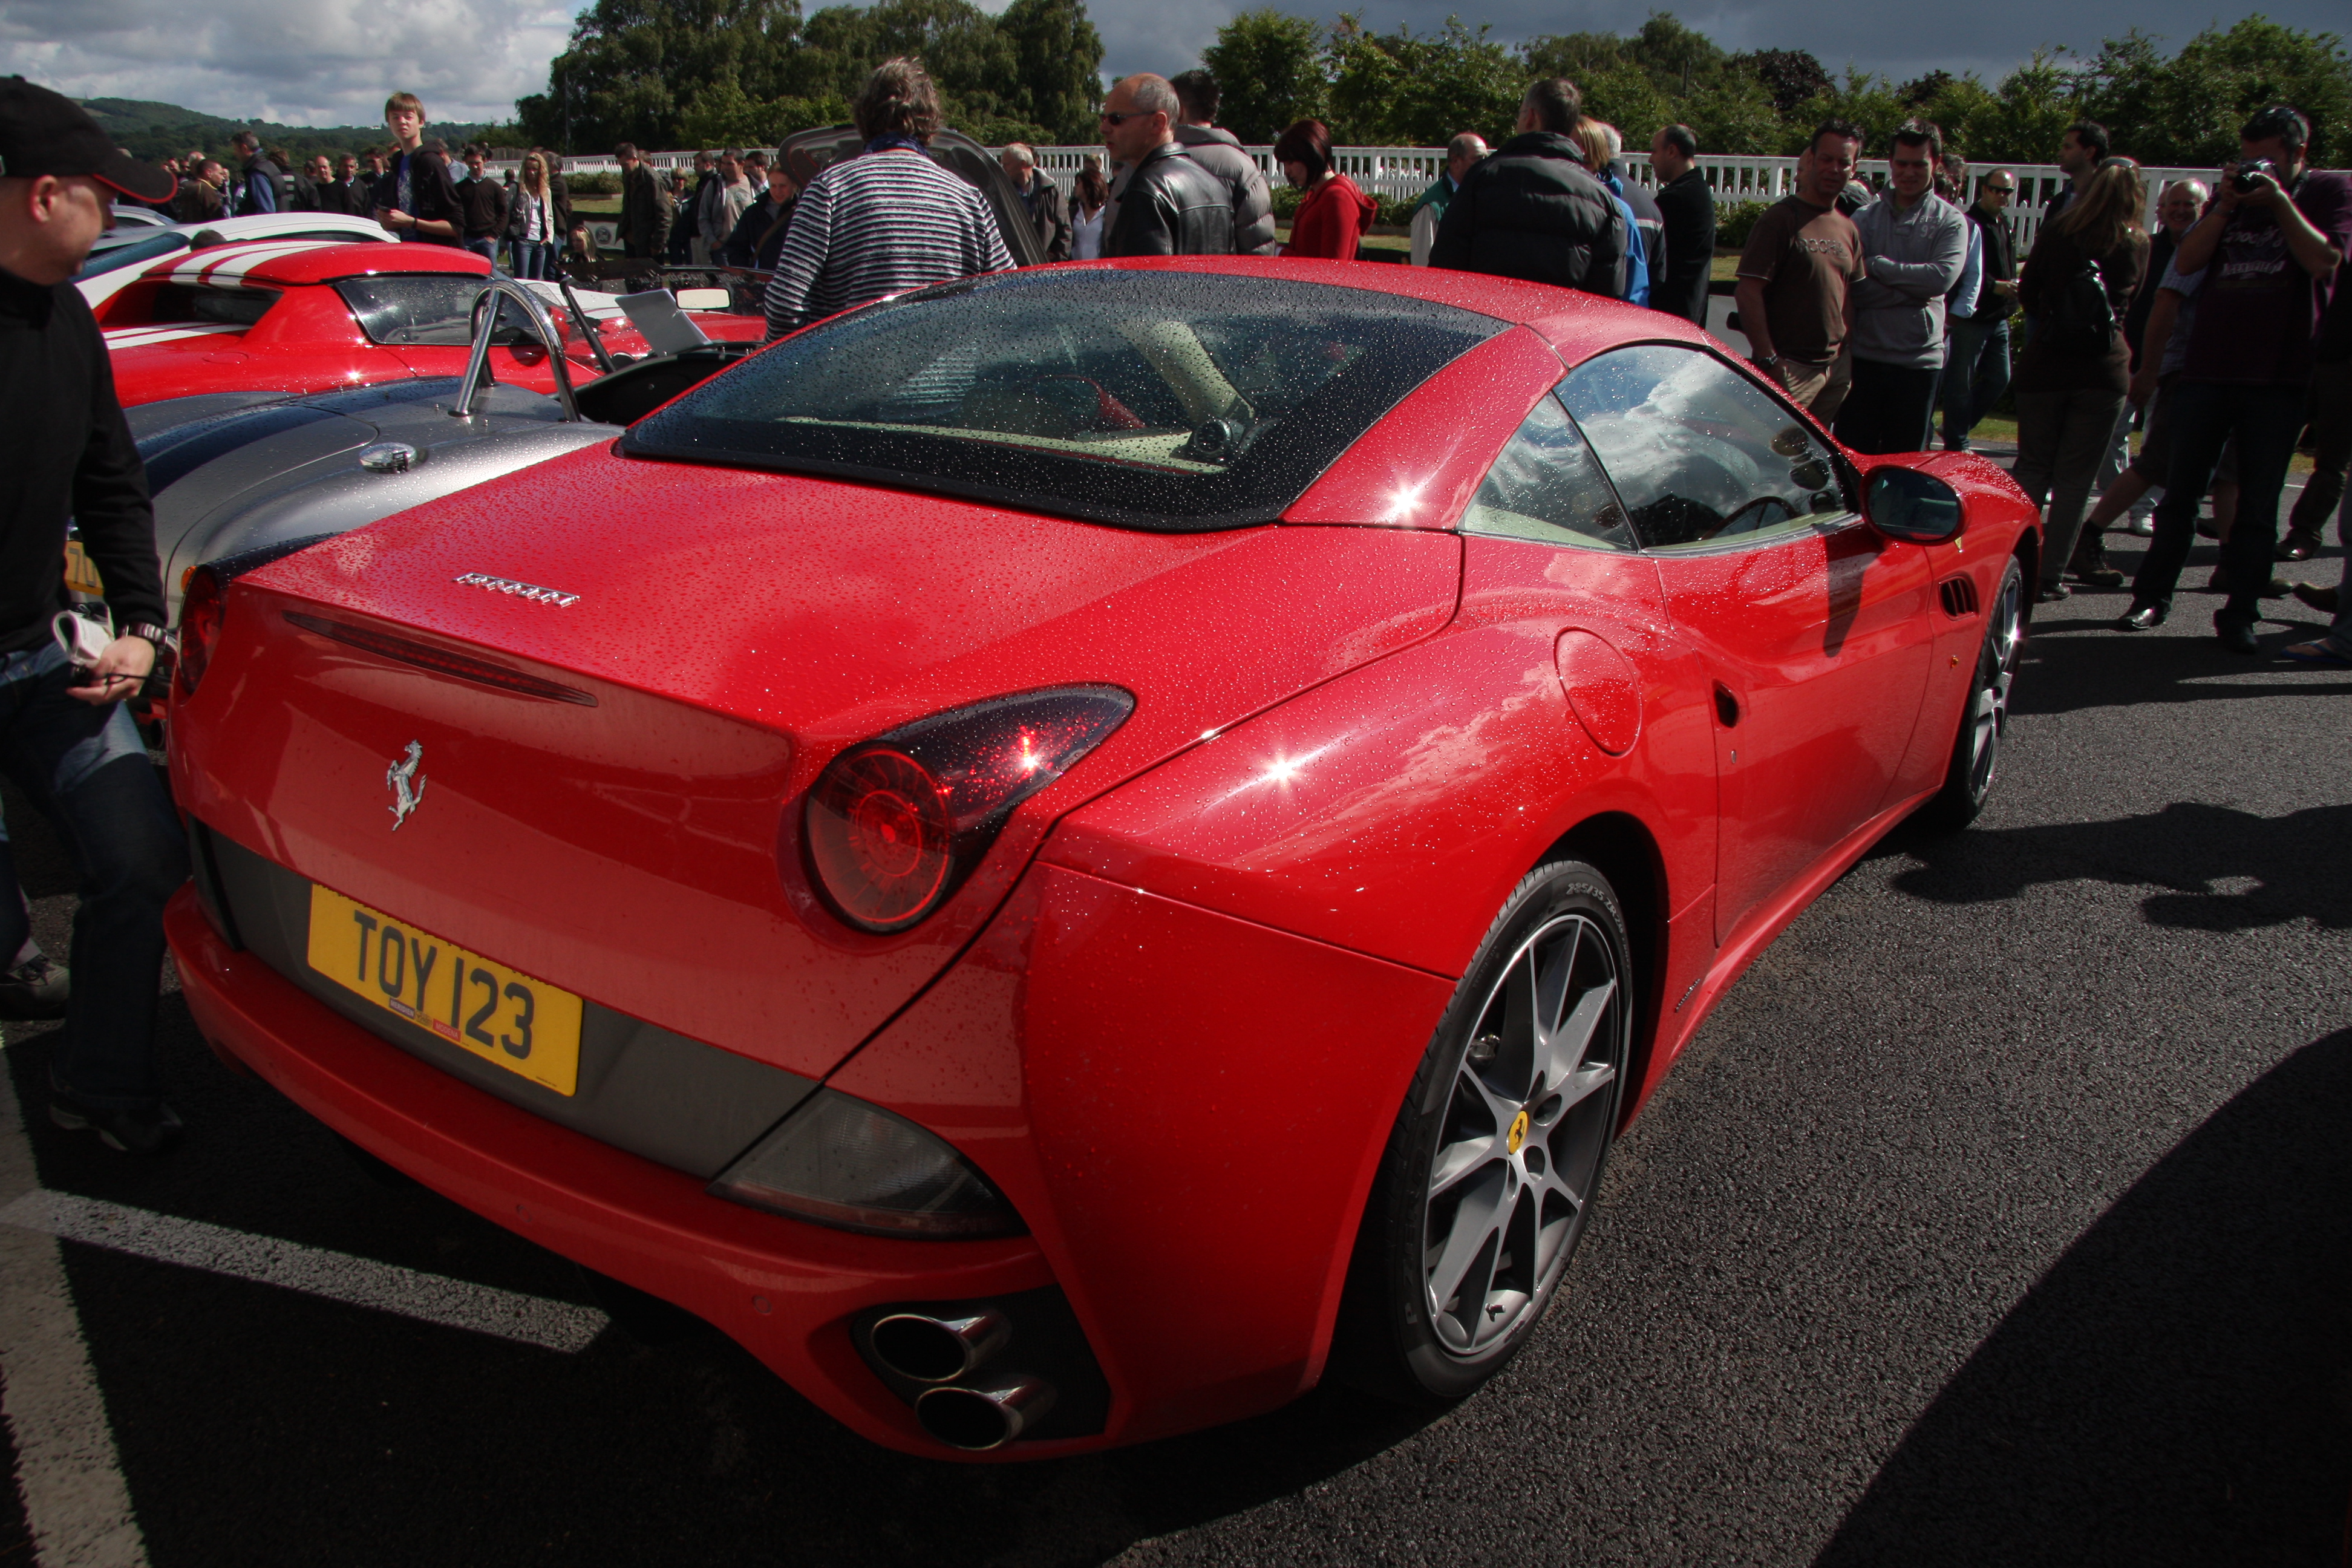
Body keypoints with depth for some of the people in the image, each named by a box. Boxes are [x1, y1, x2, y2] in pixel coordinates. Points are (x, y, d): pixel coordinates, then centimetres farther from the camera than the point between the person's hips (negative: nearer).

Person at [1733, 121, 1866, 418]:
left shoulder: (1848, 229, 15)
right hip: (1790, 369, -7)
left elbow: (1848, 296, 20)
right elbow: (1748, 292, -14)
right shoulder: (1782, 218, -7)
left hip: (1834, 369, 7)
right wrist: (1768, 360, -18)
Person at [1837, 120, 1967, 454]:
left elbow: (1942, 277, -14)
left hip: (1919, 360, 0)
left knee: (1905, 460, 8)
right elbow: (1854, 287, -6)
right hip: (1865, 355, 0)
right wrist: (1912, 286, -14)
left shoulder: (1950, 222, 4)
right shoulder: (1865, 218, 6)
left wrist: (1877, 266, -9)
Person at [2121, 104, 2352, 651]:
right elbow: (2186, 262, 3)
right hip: (2208, 365, 3)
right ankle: (2152, 597, 14)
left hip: (2278, 375, -3)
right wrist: (2224, 209, -8)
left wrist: (2280, 202, -12)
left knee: (2258, 504, 2)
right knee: (2180, 491, 6)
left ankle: (2240, 614, 6)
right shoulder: (2232, 195, 15)